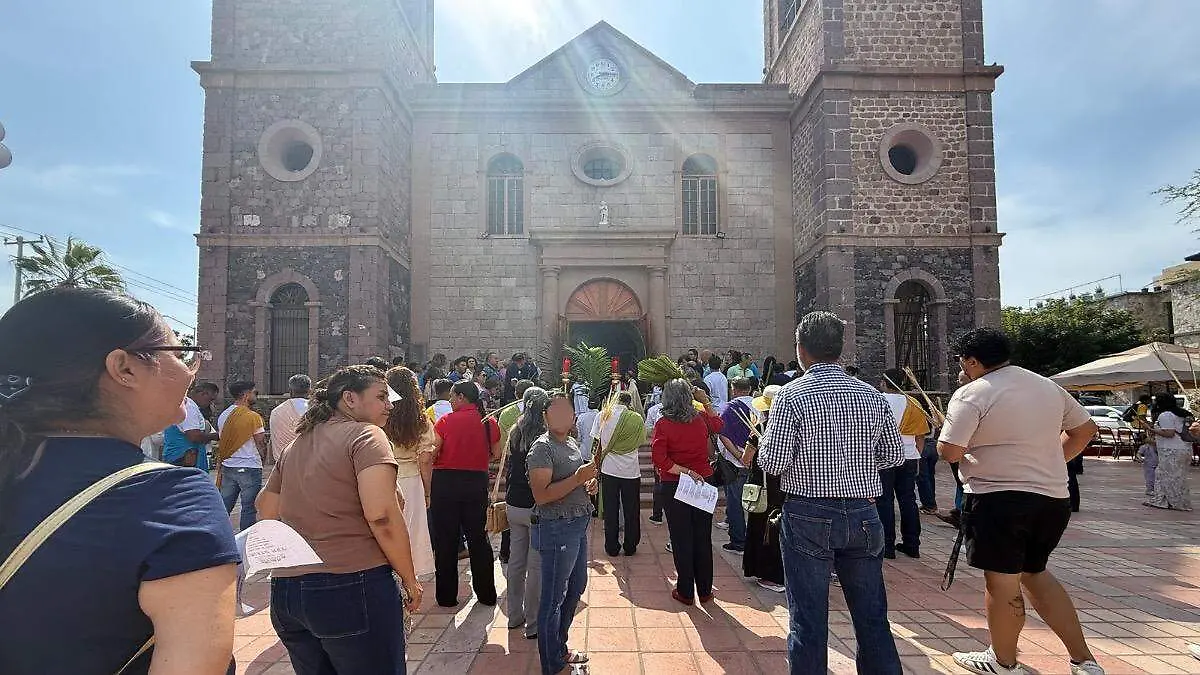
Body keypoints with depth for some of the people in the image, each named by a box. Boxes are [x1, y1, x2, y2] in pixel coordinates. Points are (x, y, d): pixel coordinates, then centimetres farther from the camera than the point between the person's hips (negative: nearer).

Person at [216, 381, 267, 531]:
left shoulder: (223, 416, 7)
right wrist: (261, 460, 9)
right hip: (250, 468, -6)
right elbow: (261, 444, -8)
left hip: (227, 467, 6)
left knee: (224, 507, 13)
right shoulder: (253, 417, -12)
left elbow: (222, 443, 13)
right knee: (249, 509, 2)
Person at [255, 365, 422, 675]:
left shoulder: (297, 444, 15)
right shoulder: (366, 435, -9)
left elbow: (266, 508, 25)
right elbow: (382, 516, -20)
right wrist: (410, 580, -10)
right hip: (351, 587, -8)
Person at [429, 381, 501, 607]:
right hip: (477, 483, 3)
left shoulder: (446, 421, -9)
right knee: (478, 538, 14)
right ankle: (486, 594, 20)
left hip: (445, 482, -3)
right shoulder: (490, 423, -1)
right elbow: (496, 455, 6)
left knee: (445, 540, 9)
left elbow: (430, 454, -10)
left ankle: (447, 595, 16)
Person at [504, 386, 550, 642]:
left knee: (516, 561, 15)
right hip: (537, 508, -6)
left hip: (514, 505, 6)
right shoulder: (546, 436, -15)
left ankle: (515, 616, 28)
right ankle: (533, 623, 10)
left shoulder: (515, 433, 2)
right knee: (536, 565, 2)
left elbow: (508, 469, 10)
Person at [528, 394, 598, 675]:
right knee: (553, 598, 4)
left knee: (576, 588, 22)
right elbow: (541, 495, -25)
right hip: (557, 529, -10)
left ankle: (560, 649, 40)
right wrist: (578, 478, -27)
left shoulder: (571, 443, 10)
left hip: (578, 526, 10)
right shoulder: (542, 447, -17)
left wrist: (589, 484, 5)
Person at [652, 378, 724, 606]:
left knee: (681, 538, 8)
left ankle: (685, 592, 16)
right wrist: (706, 402, 18)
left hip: (674, 486, -3)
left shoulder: (663, 425, -12)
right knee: (703, 538, 13)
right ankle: (705, 591, 24)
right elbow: (718, 425, 20)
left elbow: (660, 459, -22)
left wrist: (685, 471, -18)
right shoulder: (701, 419, -4)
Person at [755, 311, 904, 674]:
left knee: (808, 620, 6)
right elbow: (894, 456, 9)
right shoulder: (872, 396, 1)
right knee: (872, 617, 16)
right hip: (863, 515, 4)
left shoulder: (791, 396, -12)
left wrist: (765, 437, 6)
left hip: (809, 516, -4)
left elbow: (773, 463, -13)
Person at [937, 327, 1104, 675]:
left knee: (1002, 581, 6)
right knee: (1034, 572, 22)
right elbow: (1085, 429, 20)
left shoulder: (972, 395, -13)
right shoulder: (1048, 386, 11)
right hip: (1053, 498, 8)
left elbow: (949, 452, -18)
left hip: (999, 499, -8)